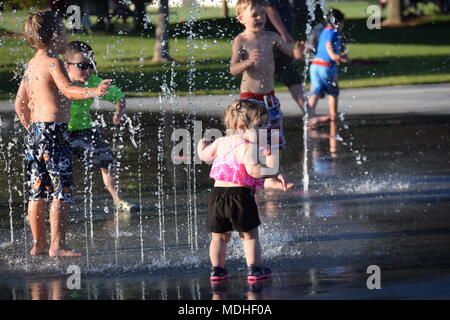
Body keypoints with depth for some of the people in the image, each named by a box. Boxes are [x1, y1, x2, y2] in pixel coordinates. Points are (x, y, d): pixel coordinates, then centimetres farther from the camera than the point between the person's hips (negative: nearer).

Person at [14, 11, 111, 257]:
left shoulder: (31, 65, 15)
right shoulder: (53, 63, -11)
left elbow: (20, 103, 20)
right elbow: (67, 89, -29)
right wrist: (92, 92, -43)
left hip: (34, 131, 9)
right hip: (54, 130, -9)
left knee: (38, 192, 12)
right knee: (61, 193, -5)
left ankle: (38, 244, 17)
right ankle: (57, 246, -6)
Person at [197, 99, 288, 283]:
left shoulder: (221, 142, 11)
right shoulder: (249, 145, -12)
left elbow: (204, 155, 28)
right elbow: (253, 170, -24)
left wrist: (202, 144, 49)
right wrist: (276, 173, -18)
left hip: (218, 192, 6)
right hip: (240, 194, -6)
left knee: (219, 236, 16)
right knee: (250, 235, 9)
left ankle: (217, 269, 19)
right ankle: (254, 269, 9)